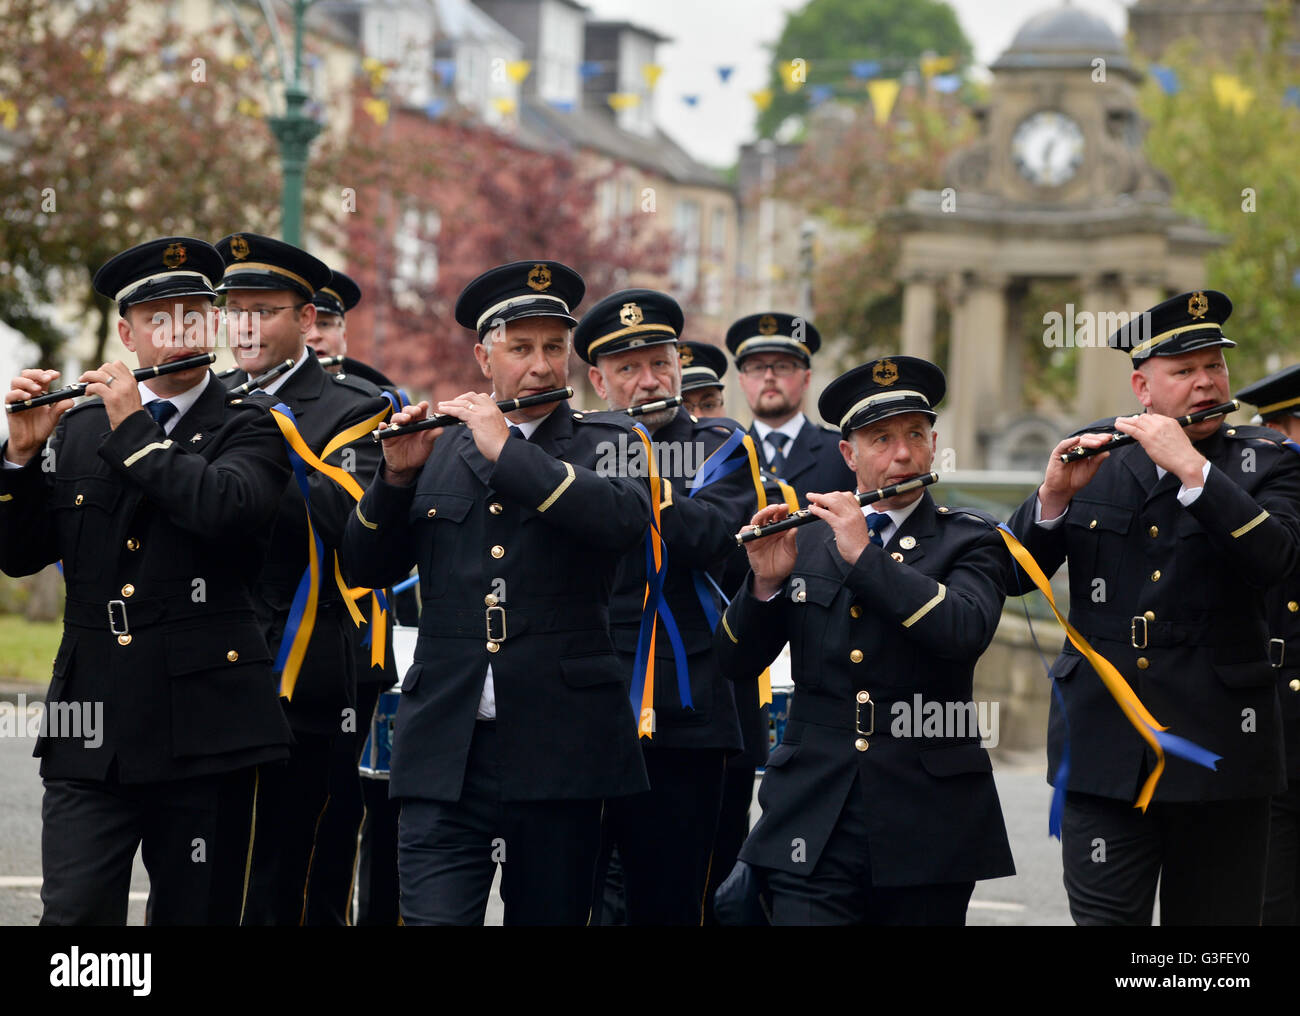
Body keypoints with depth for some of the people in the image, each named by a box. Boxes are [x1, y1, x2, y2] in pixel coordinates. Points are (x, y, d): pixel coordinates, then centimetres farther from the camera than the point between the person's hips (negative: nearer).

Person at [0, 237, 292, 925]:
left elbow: (227, 506, -19)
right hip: (91, 732, 2)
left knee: (195, 915, 3)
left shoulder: (249, 429, 3)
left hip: (203, 728, -2)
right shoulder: (78, 430, 13)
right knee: (74, 913, -9)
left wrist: (134, 430, -11)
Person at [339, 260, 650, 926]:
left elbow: (626, 521, -16)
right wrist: (397, 477, -4)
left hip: (559, 747, -1)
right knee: (433, 917, -11)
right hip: (445, 748, 1)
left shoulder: (604, 444, 7)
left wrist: (506, 449, -15)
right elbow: (364, 569, 13)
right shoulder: (439, 451, 14)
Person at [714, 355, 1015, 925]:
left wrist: (865, 554, -19)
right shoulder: (806, 541, 10)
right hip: (812, 824, 1)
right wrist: (765, 583, -11)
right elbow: (736, 663, 7)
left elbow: (966, 631, -17)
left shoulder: (969, 541, 4)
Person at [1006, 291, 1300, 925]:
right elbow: (1015, 574, 6)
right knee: (1103, 917, -7)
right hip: (1104, 749, 1)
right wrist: (1054, 497, -12)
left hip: (1220, 750, -1)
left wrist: (1190, 466, -21)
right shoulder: (1093, 454, 9)